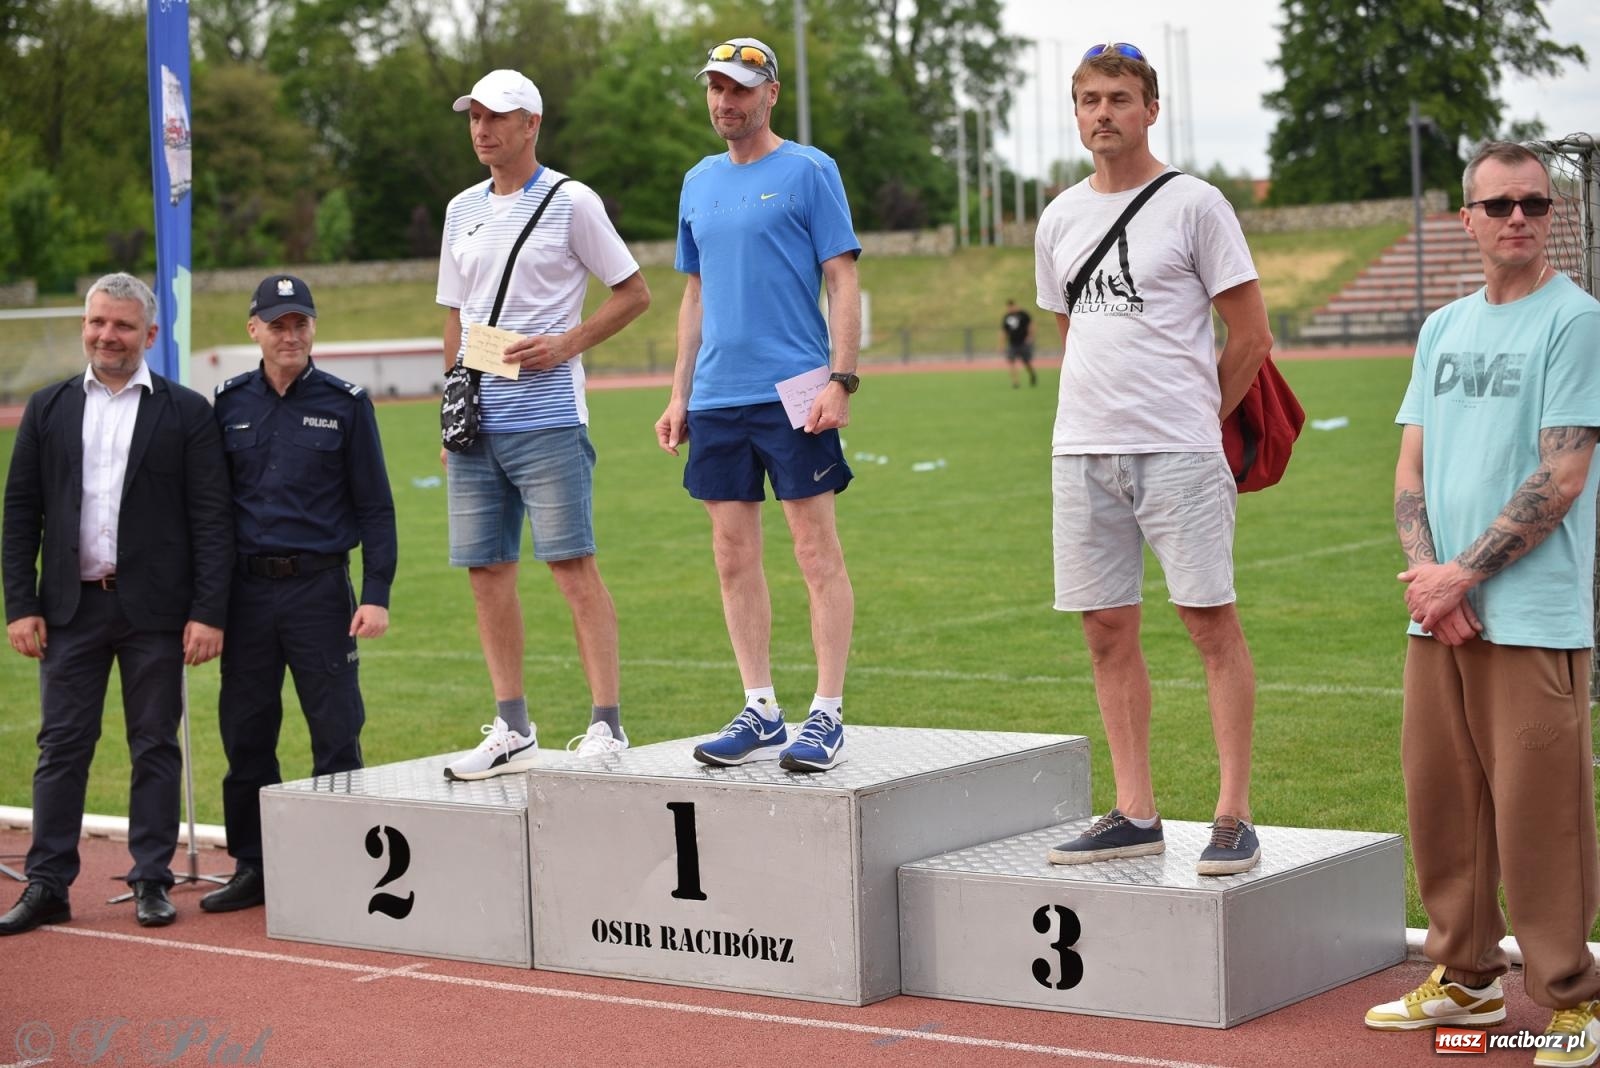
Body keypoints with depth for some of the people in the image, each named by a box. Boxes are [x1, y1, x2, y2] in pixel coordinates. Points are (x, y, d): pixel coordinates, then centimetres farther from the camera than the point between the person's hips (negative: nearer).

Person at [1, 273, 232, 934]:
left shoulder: (186, 413, 1)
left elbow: (211, 519, -2)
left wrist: (209, 612, -9)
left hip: (153, 608, -2)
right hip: (71, 606, 2)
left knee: (155, 748, 5)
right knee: (61, 747, 4)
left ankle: (151, 883, 13)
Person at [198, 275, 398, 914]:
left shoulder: (345, 404, 2)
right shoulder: (229, 404, 9)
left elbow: (375, 507, 2)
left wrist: (377, 594, -7)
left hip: (320, 589, -3)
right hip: (247, 591, 3)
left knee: (336, 733, -1)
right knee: (245, 735, 7)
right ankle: (253, 867, 17)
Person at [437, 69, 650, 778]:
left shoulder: (571, 202, -2)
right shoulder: (462, 210, 16)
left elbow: (634, 292, 1)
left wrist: (564, 345, -11)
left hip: (547, 418, -6)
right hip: (478, 424, 6)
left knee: (572, 565, -9)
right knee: (487, 571, 5)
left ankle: (606, 727, -7)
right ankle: (512, 731, 12)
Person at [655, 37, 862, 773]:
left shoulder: (808, 171, -2)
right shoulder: (699, 183, 15)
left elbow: (843, 280, -6)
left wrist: (841, 379, -15)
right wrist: (679, 395, 15)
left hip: (792, 395, -6)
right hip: (717, 401, 6)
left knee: (816, 552, -4)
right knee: (734, 558, 7)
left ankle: (826, 718, 0)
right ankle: (761, 714, 15)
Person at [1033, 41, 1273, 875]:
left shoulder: (1194, 205, -2)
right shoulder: (1060, 220, 14)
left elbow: (1251, 338, 0)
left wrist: (1193, 419, 5)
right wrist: (1097, 417, 16)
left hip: (1179, 450, -5)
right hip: (1082, 452, 6)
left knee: (1210, 621, -6)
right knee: (1108, 630, 6)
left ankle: (1233, 815, -3)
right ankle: (1135, 814, 14)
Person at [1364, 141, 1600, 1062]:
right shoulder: (1443, 328, 16)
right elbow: (1412, 468, 14)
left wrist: (1462, 574, -12)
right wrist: (1426, 572, -3)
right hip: (1438, 612, 7)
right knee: (1440, 798, 11)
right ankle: (1466, 980, 24)